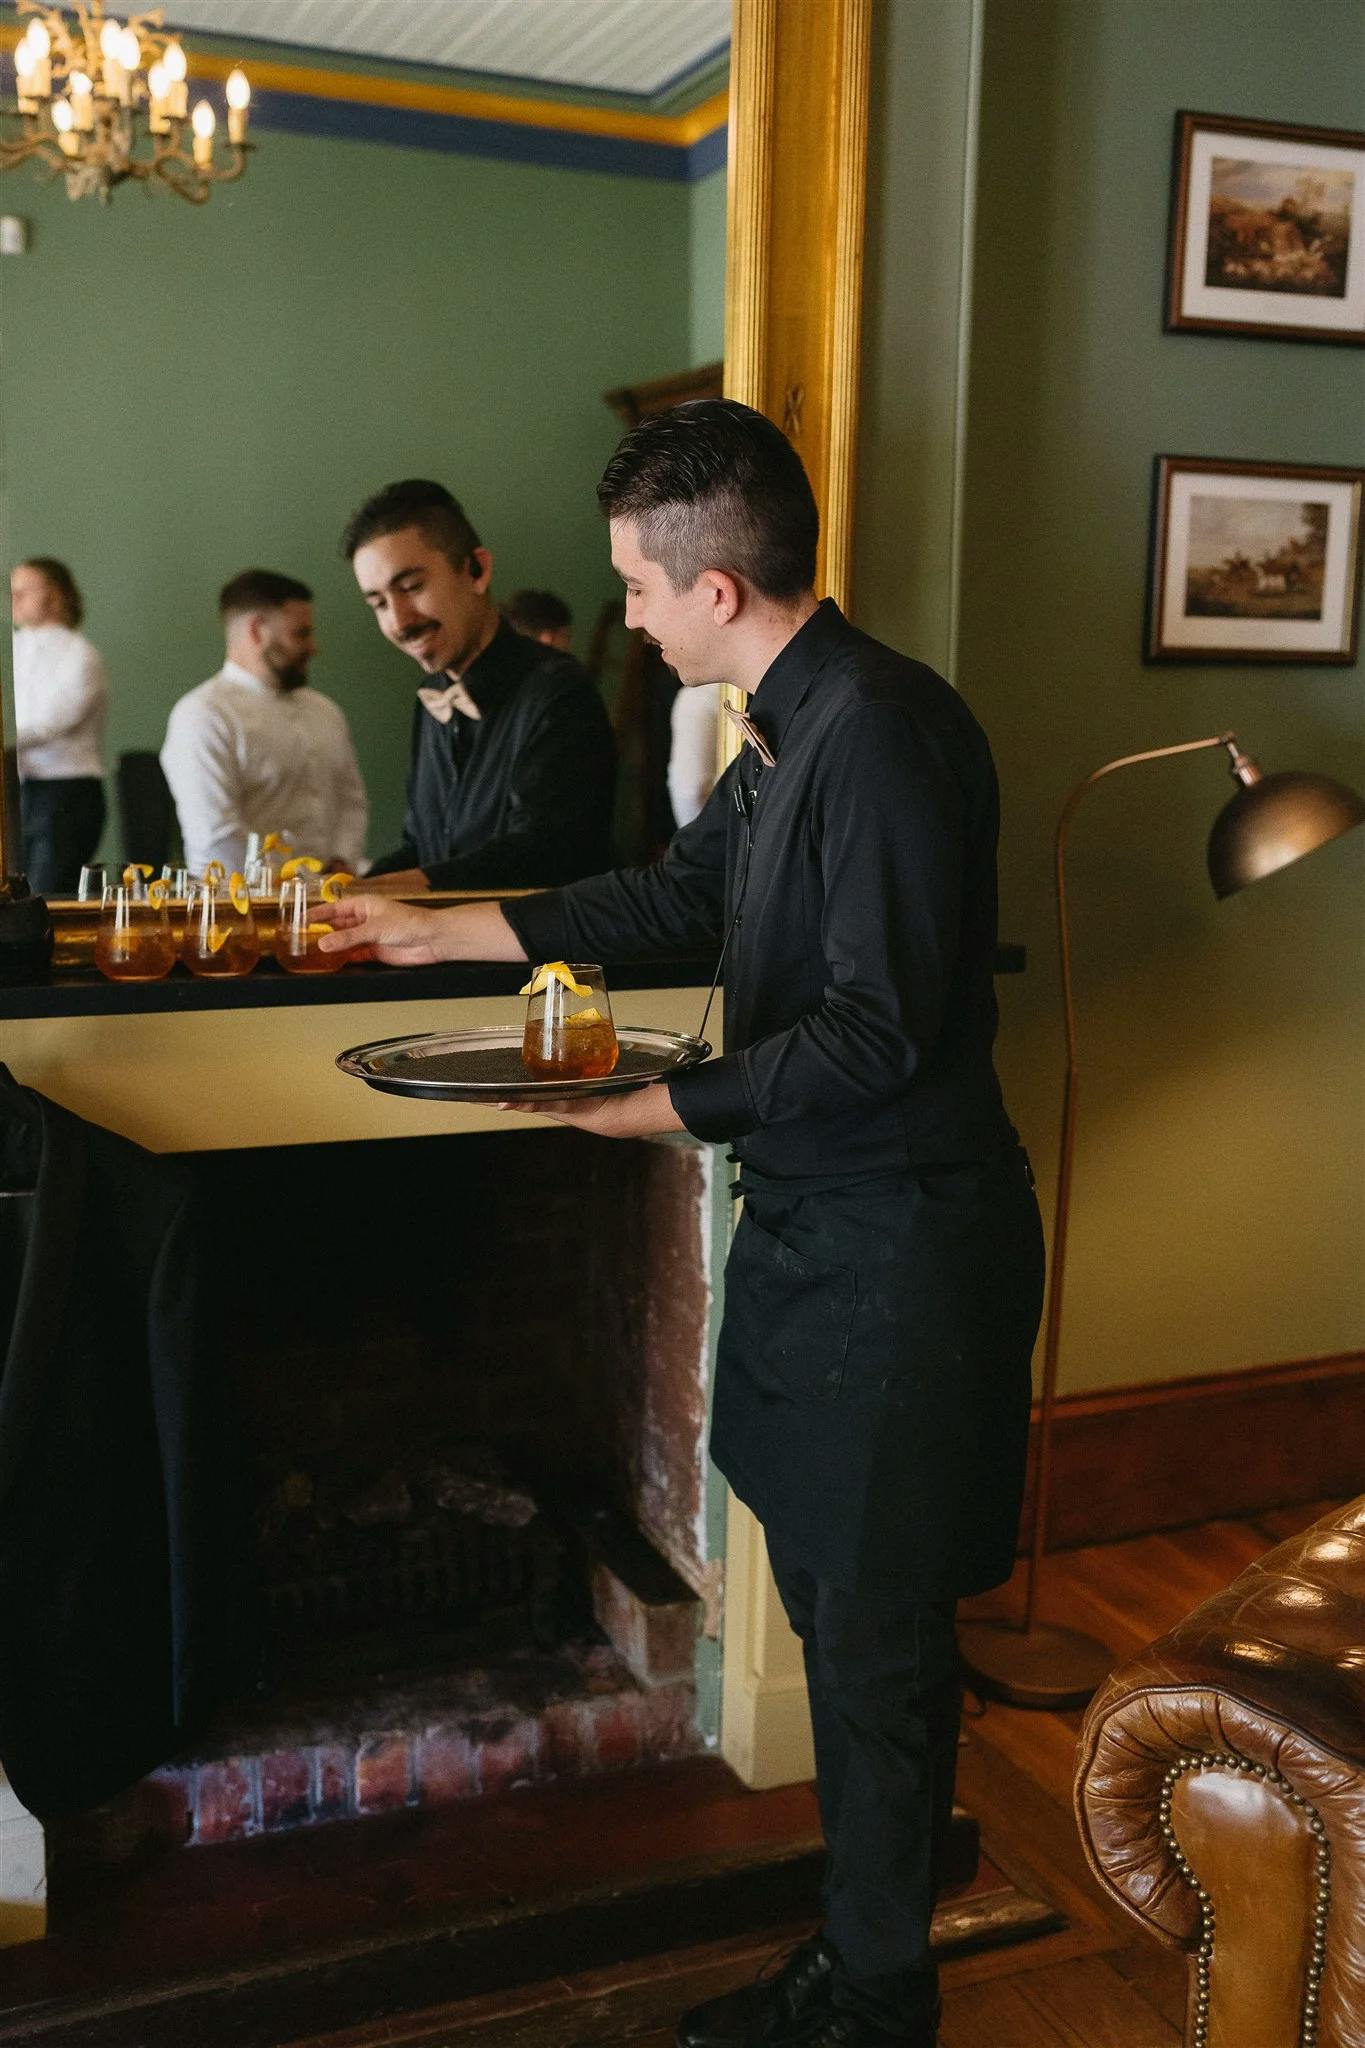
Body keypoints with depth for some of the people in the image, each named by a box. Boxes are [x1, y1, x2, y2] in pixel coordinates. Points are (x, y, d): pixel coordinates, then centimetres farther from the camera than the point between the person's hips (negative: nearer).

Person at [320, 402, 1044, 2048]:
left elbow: (875, 1033, -24)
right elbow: (678, 892, 23)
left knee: (878, 1636, 4)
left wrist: (669, 1106, -14)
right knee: (827, 1605, 17)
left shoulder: (883, 731, -20)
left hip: (896, 1246, -10)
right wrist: (441, 934, 26)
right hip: (815, 1229, 10)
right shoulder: (793, 726, 11)